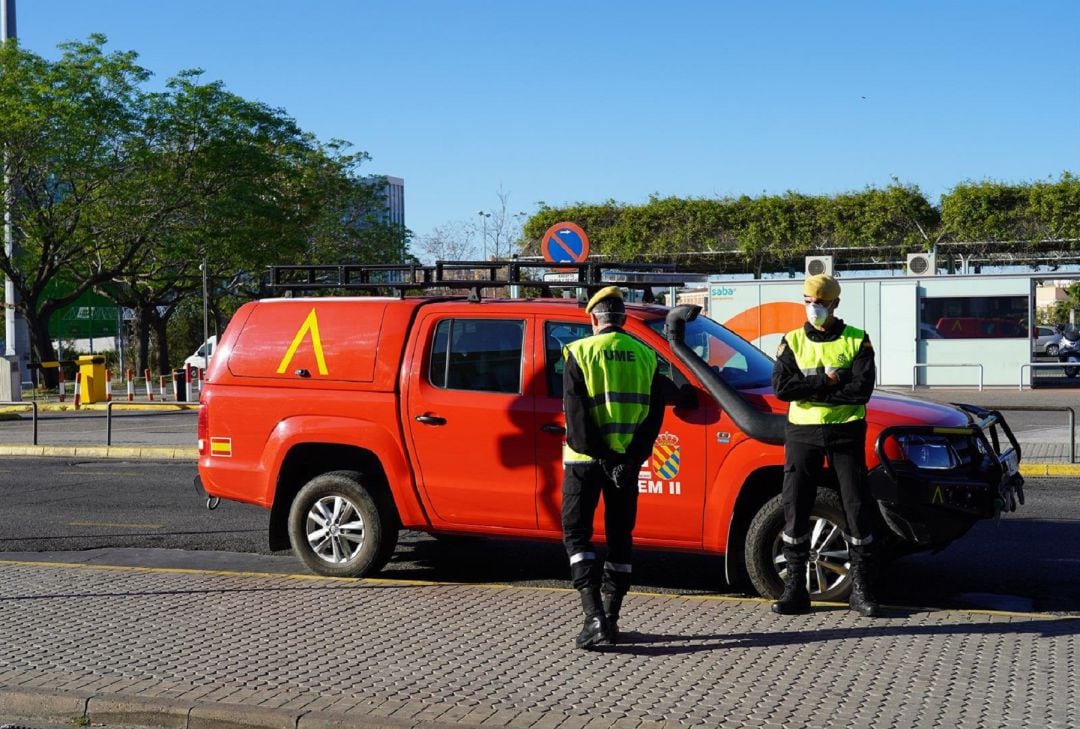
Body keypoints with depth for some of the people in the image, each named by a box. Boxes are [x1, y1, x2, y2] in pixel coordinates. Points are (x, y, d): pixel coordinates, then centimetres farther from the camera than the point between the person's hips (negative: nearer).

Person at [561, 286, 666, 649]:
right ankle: (611, 617, 16)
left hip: (586, 458, -3)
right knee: (620, 536, 14)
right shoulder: (645, 355, 7)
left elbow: (574, 411, -11)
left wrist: (595, 452, -9)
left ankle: (595, 616, -10)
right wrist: (632, 455, -2)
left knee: (577, 533, 4)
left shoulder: (579, 352, -4)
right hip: (627, 459, 4)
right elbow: (655, 412, 2)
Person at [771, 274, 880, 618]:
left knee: (858, 507, -1)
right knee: (795, 508, 0)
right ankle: (795, 588, 8)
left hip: (845, 431, -1)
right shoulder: (793, 341, 7)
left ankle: (862, 589, 9)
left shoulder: (857, 341, 1)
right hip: (803, 432, 2)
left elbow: (862, 389, -13)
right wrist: (827, 381, -14)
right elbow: (781, 386, -7)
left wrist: (808, 388, -13)